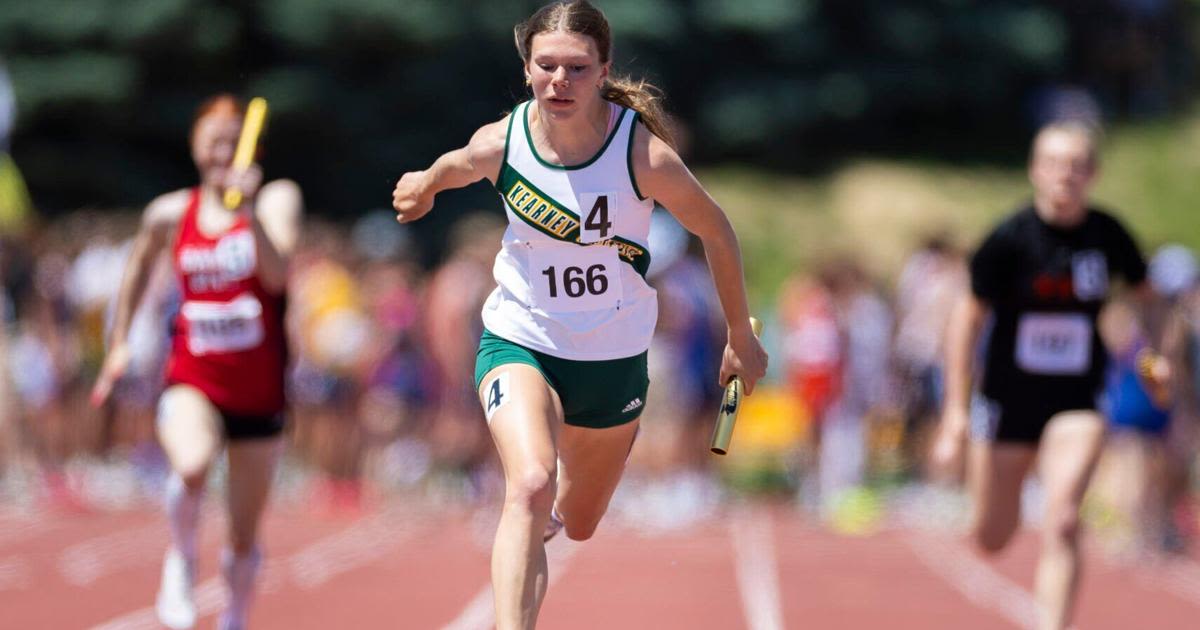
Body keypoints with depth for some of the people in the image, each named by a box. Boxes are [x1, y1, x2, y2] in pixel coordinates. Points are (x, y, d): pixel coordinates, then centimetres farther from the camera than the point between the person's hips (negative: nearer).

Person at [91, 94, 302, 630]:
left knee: (244, 538, 8)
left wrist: (249, 210, -30)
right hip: (192, 379, 0)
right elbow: (138, 270, 24)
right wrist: (119, 343, 22)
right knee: (192, 464, -35)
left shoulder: (277, 199, -3)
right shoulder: (169, 214, 4)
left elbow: (276, 274, -19)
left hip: (258, 389, 0)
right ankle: (181, 559, -8)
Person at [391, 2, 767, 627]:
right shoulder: (499, 143, -16)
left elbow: (716, 232, -5)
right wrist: (425, 184, 32)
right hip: (518, 341, -1)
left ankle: (555, 507, 56)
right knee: (530, 487, -29)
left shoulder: (645, 155, -22)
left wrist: (741, 337, 5)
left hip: (614, 356, 1)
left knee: (578, 523, 18)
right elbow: (455, 165, 10)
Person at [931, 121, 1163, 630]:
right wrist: (956, 410, -10)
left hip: (1077, 401, 1)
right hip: (1010, 396, -1)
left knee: (1062, 521, -19)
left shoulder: (1107, 234, -4)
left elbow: (1145, 294, 16)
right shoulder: (1010, 238, -12)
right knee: (992, 539, 10)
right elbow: (968, 319, -7)